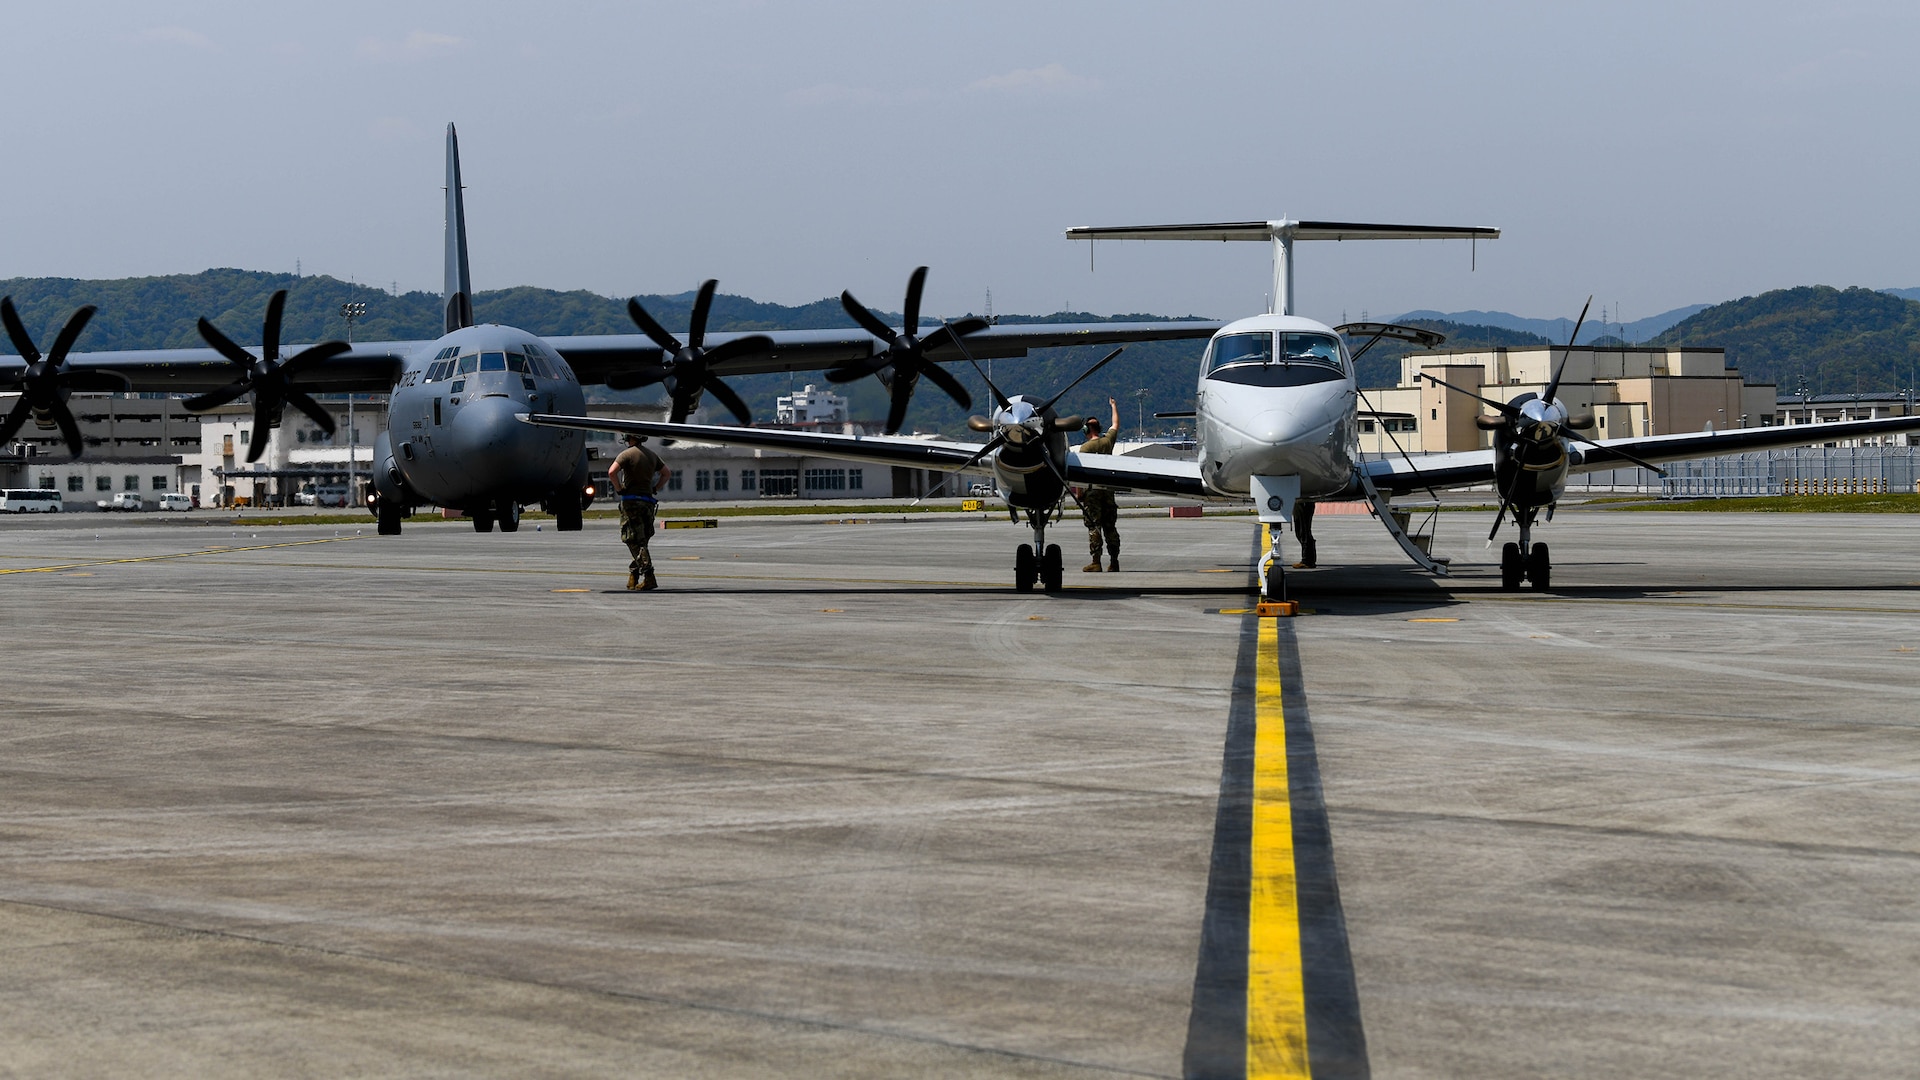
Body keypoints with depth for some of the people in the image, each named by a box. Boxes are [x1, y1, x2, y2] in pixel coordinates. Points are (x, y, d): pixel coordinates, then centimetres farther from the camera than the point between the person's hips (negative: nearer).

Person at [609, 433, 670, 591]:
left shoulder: (627, 454, -8)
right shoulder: (652, 455, 13)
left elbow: (611, 472, -22)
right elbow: (667, 473, 24)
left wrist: (619, 489, -9)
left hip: (631, 500, -7)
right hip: (648, 501, 7)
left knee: (635, 542, -7)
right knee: (640, 541, 14)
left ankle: (649, 578, -17)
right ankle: (633, 577, 17)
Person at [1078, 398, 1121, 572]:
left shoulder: (1085, 447, -5)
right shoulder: (1107, 441, 8)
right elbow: (1116, 425, 27)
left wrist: (1079, 494, -4)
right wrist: (1113, 406, 42)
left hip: (1092, 489, -5)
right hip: (1108, 488, 5)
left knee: (1093, 526, -5)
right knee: (1110, 527, 8)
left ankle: (1096, 562, -10)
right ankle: (1114, 562, 9)